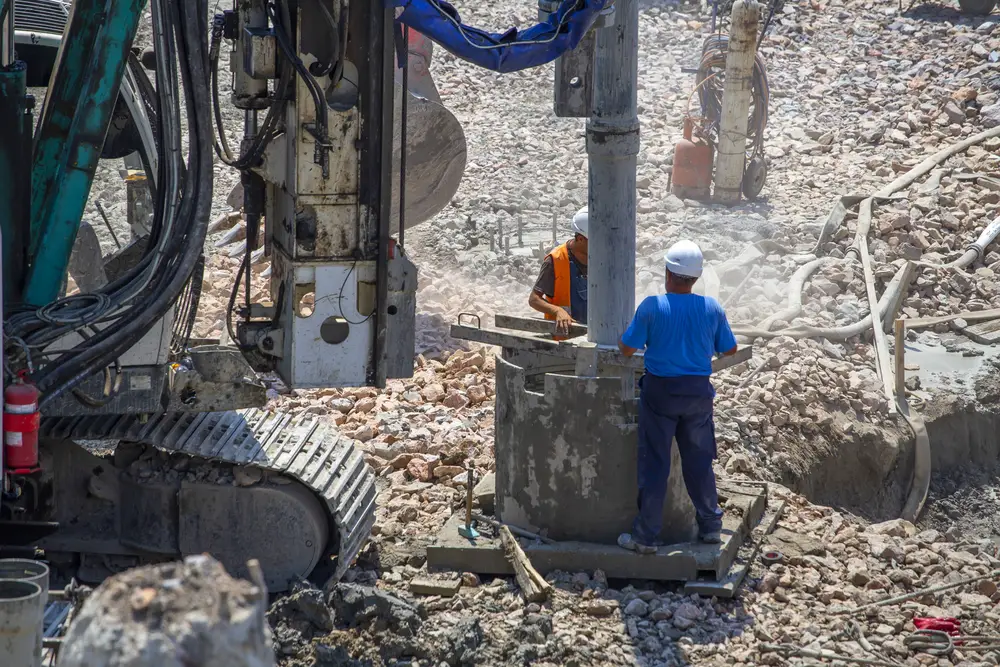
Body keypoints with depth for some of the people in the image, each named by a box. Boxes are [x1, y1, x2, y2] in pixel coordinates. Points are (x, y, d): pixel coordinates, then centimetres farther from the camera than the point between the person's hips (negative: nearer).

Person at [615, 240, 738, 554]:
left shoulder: (652, 307, -14)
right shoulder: (712, 308, -5)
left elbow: (627, 348, -9)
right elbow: (729, 349, 6)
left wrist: (621, 337, 13)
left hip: (660, 390, -3)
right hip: (698, 392, 3)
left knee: (654, 464, 3)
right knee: (699, 461, 16)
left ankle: (645, 536, 6)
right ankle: (711, 526, 23)